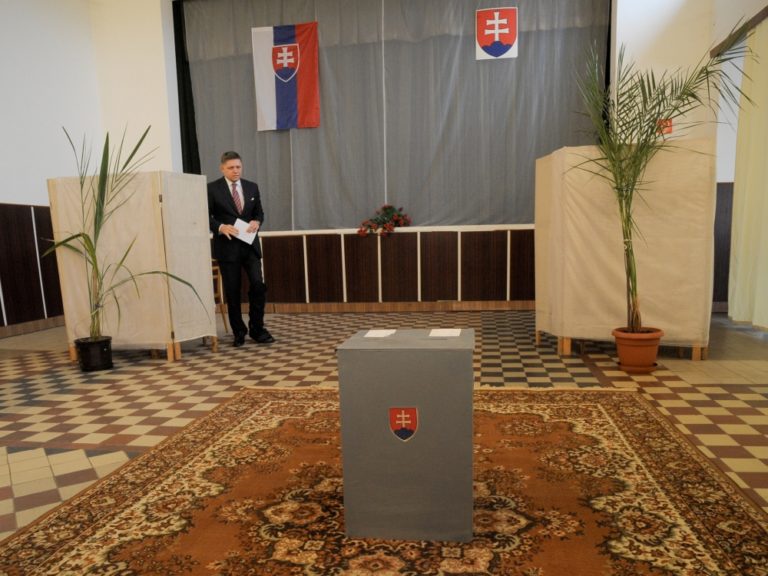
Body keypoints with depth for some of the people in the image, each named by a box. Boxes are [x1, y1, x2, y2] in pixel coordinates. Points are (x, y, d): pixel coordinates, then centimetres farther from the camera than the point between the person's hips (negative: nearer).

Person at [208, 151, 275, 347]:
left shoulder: (252, 187, 9)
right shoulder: (212, 188, -2)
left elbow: (259, 212, 14)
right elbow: (206, 216, -3)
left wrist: (257, 222, -8)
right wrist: (221, 227, -20)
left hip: (250, 245, 3)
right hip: (227, 246, -2)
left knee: (258, 285, -6)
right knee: (232, 291, 4)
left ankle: (257, 329, 10)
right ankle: (239, 332, 19)